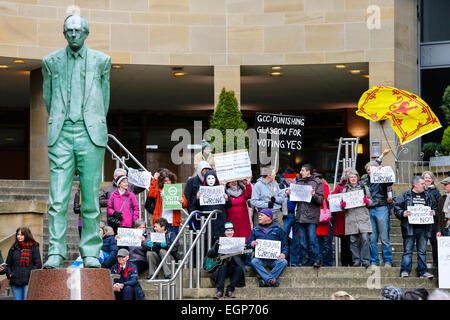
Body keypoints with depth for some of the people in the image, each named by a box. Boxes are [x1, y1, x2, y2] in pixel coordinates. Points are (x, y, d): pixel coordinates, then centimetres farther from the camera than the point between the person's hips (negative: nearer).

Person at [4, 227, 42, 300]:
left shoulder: (34, 247, 2)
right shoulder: (14, 248, 13)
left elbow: (38, 264, -1)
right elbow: (8, 264, 18)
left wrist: (30, 274, -11)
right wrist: (9, 274, 1)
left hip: (28, 281, -4)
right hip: (15, 281, 4)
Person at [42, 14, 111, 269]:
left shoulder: (101, 60, 8)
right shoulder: (51, 61, 9)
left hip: (91, 133, 0)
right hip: (61, 134, 1)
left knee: (91, 197, -1)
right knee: (58, 199, -6)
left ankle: (91, 253, 5)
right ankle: (56, 252, -2)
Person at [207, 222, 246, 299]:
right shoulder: (219, 242, 15)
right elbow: (209, 254, 4)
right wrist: (216, 247, -16)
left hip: (234, 266, 0)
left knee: (239, 268, -32)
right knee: (223, 267, -34)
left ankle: (230, 290, -25)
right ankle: (220, 291, -31)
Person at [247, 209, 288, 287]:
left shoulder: (278, 229, 15)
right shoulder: (255, 230, 20)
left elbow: (285, 244, 11)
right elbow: (248, 244, 18)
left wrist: (284, 253, -10)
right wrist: (251, 244, -7)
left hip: (275, 259, -1)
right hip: (260, 258, 1)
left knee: (283, 262, -31)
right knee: (254, 262, -32)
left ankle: (265, 280, -39)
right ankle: (271, 280, -45)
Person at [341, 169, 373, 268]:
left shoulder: (364, 188, 14)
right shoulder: (345, 189, 16)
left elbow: (371, 201, 13)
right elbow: (342, 201, 15)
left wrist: (367, 201, -8)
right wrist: (343, 205, -7)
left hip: (363, 217, -1)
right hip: (351, 218, 1)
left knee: (365, 239, -11)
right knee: (353, 240, 1)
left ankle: (365, 260, -6)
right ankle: (356, 260, 7)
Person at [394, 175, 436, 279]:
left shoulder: (427, 196, 16)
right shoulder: (405, 195, 3)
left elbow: (435, 207, 24)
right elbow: (396, 208, 2)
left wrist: (433, 212, 3)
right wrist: (403, 213, -16)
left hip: (423, 227, 4)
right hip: (409, 227, -4)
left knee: (422, 251, 6)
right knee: (408, 250, -4)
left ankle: (423, 271, 9)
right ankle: (405, 271, -3)